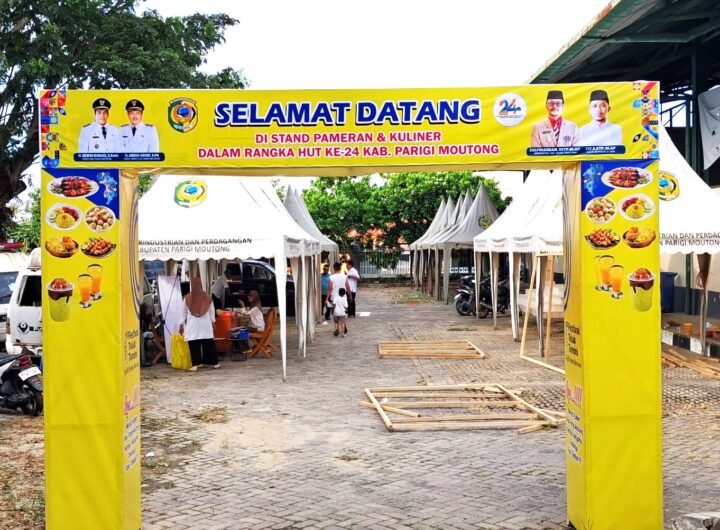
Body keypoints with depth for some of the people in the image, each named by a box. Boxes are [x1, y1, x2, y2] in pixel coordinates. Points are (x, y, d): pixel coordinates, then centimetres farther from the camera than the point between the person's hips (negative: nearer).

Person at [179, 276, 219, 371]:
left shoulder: (187, 298, -4)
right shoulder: (207, 297, -2)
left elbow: (184, 313, 5)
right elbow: (212, 311, 8)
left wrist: (182, 324, 15)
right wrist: (213, 321, 21)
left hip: (192, 324, -1)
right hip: (205, 324, 1)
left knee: (194, 345, 0)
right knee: (209, 343, 6)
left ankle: (195, 364, -4)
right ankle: (214, 362, 11)